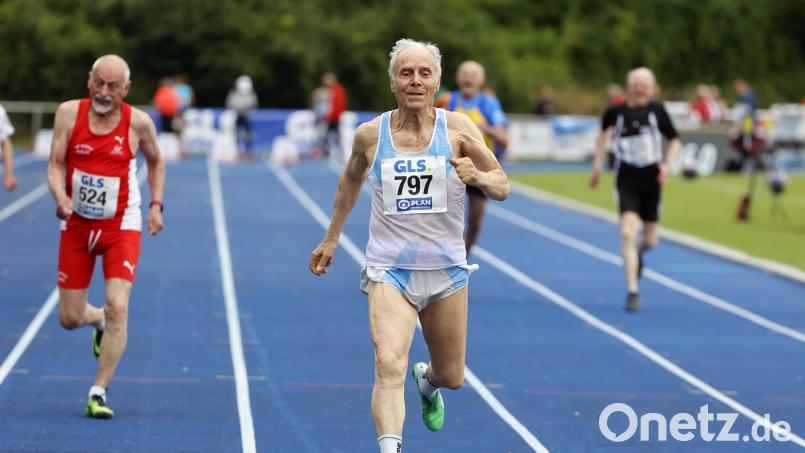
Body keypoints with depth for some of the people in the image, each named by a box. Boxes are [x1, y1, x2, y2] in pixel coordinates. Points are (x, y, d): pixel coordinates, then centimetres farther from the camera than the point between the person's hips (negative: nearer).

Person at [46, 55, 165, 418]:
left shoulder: (138, 123, -7)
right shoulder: (69, 113, -6)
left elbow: (155, 162, 12)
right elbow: (55, 164, -8)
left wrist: (156, 205, 2)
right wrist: (60, 197, -27)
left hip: (121, 226, -2)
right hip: (76, 224, 2)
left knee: (118, 307, -19)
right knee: (69, 318, 6)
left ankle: (99, 393, -11)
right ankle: (99, 321, 44)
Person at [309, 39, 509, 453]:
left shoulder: (457, 128, -5)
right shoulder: (370, 135, -2)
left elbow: (502, 187, -2)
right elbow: (351, 179, 20)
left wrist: (477, 176, -24)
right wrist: (331, 239, 24)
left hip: (446, 269, 1)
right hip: (389, 269, -1)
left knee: (452, 378, 16)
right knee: (389, 366, -24)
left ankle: (426, 380, 52)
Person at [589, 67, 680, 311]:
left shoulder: (657, 110, -4)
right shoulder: (616, 111, -5)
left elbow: (674, 140, 8)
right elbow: (603, 133, 17)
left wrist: (667, 164, -7)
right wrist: (597, 165, 16)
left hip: (651, 179, 2)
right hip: (626, 179, -2)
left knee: (650, 240, 10)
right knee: (627, 232, -19)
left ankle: (639, 250, 50)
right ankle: (632, 291, -15)